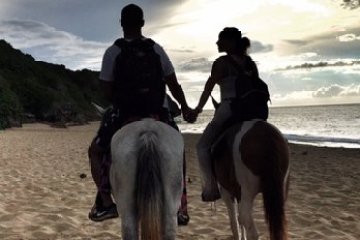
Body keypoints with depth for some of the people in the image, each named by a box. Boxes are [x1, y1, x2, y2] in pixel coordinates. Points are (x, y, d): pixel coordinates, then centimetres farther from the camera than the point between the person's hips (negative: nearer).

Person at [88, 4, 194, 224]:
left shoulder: (113, 51, -4)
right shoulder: (157, 49, 4)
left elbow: (107, 90, -6)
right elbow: (173, 84, 6)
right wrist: (185, 108, 19)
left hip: (124, 114, -2)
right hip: (159, 113, 2)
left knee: (96, 152, 17)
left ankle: (106, 202, 4)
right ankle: (180, 208, 16)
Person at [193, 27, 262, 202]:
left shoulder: (221, 63, -6)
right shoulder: (250, 63, 12)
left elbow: (208, 89, -4)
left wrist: (198, 109, 8)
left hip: (227, 111, -7)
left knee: (202, 146, 4)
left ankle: (210, 188, -4)